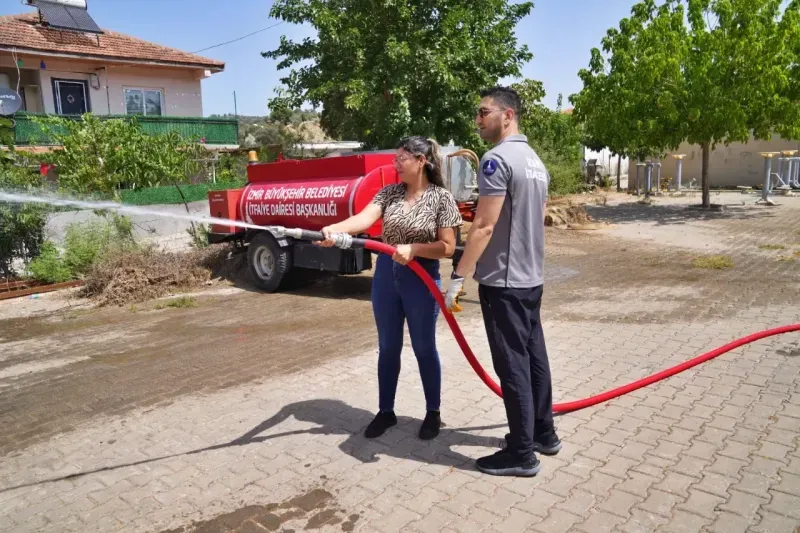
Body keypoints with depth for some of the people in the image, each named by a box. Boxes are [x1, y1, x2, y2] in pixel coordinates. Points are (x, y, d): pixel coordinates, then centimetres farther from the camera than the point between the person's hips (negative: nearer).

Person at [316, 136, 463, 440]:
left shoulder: (441, 198, -8)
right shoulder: (389, 192, 3)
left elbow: (447, 247, -10)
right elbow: (364, 218, -13)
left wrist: (413, 248, -25)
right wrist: (333, 229, -31)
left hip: (421, 279, -4)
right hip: (385, 275, 4)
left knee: (424, 348, 8)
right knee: (387, 347, 13)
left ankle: (433, 413, 27)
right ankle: (385, 411, 29)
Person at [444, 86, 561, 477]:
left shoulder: (496, 159, -16)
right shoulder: (535, 161, 14)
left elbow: (484, 226, -21)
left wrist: (458, 276, -16)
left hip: (502, 280, -9)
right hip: (531, 276, 10)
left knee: (512, 366, -1)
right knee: (533, 356, 17)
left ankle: (521, 454, 9)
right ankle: (544, 433, 30)